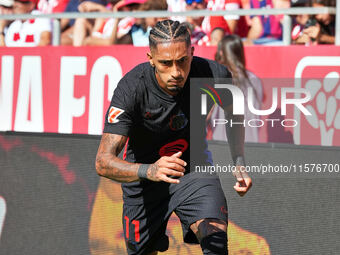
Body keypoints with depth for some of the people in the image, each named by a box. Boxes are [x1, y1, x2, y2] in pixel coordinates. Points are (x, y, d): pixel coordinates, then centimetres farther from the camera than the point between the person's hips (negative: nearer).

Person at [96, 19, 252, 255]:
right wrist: (149, 170, -51)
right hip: (143, 180, 0)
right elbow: (103, 161, -33)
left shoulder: (213, 74, -22)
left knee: (215, 235, -26)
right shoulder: (132, 88, -29)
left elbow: (233, 114, 5)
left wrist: (239, 163, -5)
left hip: (194, 168, 0)